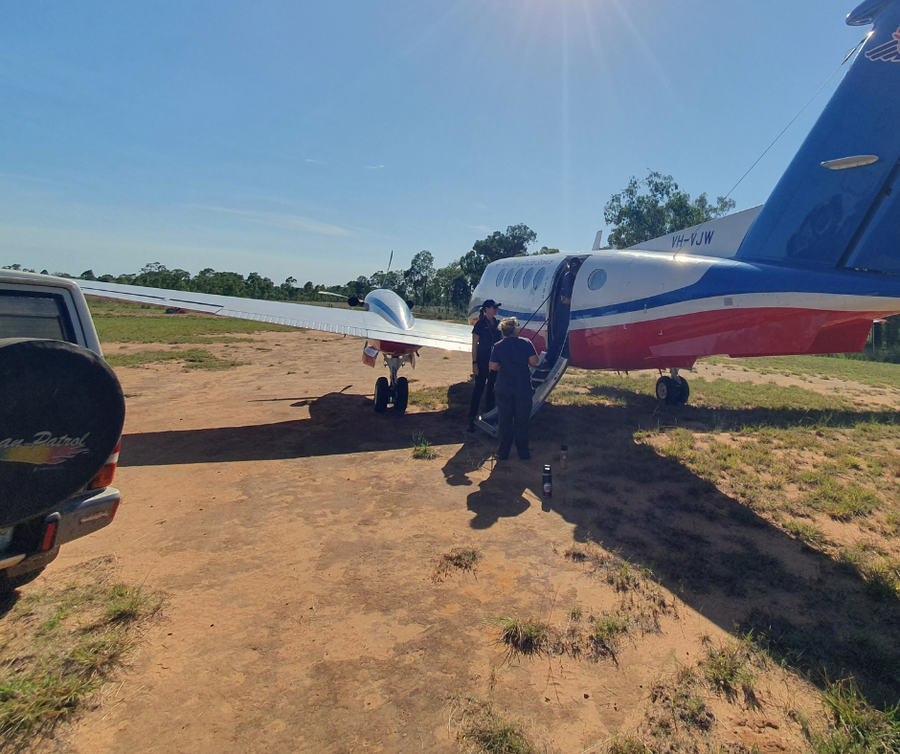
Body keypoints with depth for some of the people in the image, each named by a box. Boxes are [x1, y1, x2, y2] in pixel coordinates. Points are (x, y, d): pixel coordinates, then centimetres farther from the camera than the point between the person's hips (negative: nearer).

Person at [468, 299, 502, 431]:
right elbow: (474, 345, -9)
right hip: (482, 360, -5)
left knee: (492, 387, 12)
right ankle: (472, 417, 2)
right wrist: (474, 363, -13)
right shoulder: (480, 324, -9)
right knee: (479, 388, -4)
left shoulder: (497, 323, 6)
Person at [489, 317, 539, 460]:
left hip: (504, 389, 1)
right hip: (523, 389, -1)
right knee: (522, 421, 10)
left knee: (504, 421, 11)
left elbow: (493, 367, -2)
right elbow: (534, 362, -11)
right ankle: (523, 452, 18)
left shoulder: (498, 346, -2)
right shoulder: (525, 343, -8)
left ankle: (503, 452, 16)